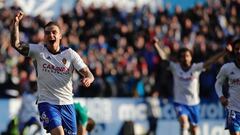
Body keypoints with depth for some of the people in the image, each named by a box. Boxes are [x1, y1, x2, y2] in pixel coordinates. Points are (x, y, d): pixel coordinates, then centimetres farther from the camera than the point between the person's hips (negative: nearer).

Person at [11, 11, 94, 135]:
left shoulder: (70, 54, 2)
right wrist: (16, 23, -24)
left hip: (67, 103, 3)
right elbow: (16, 44, -11)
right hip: (47, 102, -2)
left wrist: (88, 79, -28)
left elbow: (88, 74, -4)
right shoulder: (38, 51, 0)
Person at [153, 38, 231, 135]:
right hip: (180, 103, -2)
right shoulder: (175, 68, -6)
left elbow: (210, 61, -16)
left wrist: (225, 52, -27)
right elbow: (163, 57, -15)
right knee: (184, 121, -27)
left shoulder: (196, 68, -7)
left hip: (194, 103, 2)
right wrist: (156, 45, -30)